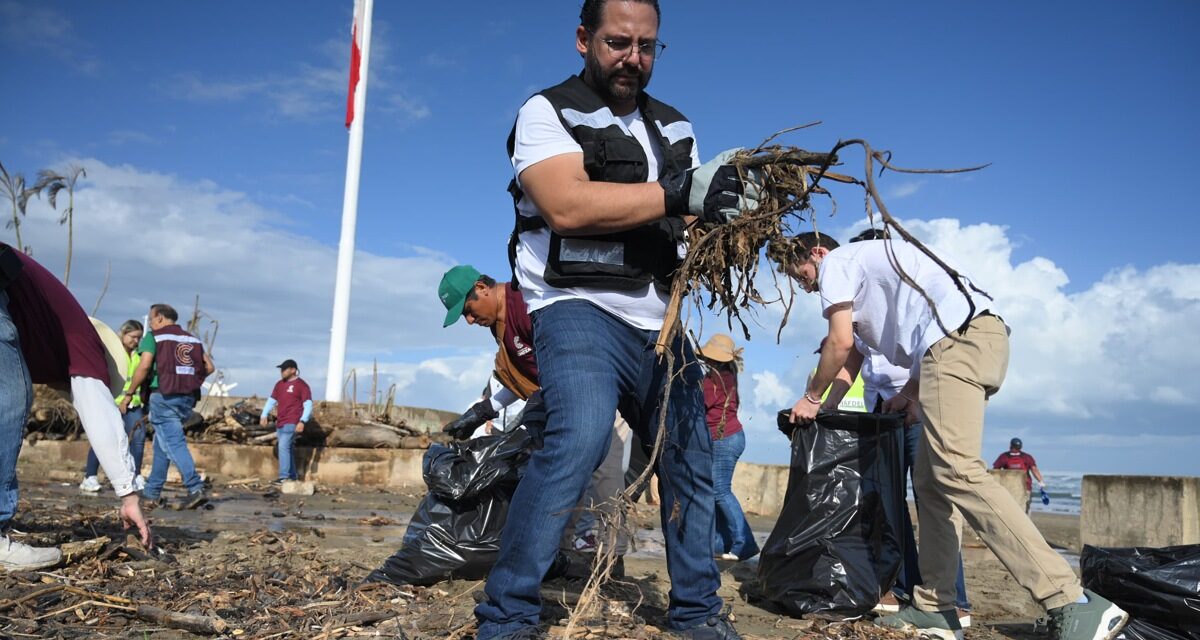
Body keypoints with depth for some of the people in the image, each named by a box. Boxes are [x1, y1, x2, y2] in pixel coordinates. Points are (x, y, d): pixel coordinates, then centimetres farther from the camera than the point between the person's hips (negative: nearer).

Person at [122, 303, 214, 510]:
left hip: (164, 397, -6)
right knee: (161, 442, 20)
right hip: (188, 398, 6)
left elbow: (144, 366, -10)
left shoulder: (154, 336, 2)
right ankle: (153, 490, 25)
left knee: (174, 443, -9)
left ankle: (196, 488, -22)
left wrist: (129, 394, -4)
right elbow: (209, 367, 9)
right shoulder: (193, 339, 17)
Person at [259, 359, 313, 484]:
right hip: (280, 423, 7)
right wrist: (264, 415, 6)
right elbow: (271, 400, 19)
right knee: (287, 449, 10)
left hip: (291, 423, -7)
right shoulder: (279, 384, 16)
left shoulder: (302, 385, -5)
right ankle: (292, 476, 18)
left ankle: (283, 477, -16)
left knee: (283, 447, -16)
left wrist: (302, 421, -19)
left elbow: (308, 404, -10)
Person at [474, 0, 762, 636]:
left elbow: (695, 218, 12)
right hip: (579, 308, -7)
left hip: (658, 320, 7)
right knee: (580, 437, -29)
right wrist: (679, 193, -23)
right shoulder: (548, 112, -2)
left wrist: (732, 194, -11)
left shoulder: (674, 127, 18)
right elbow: (566, 206, -20)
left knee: (692, 458, 10)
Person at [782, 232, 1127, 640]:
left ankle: (1073, 604, -28)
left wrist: (811, 398, 12)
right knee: (930, 480, 9)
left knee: (957, 472, -21)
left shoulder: (836, 262, 8)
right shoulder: (868, 268, 35)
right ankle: (935, 607, 8)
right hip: (981, 336, 11)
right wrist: (910, 393, 23)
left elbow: (841, 343, 0)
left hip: (956, 339, -11)